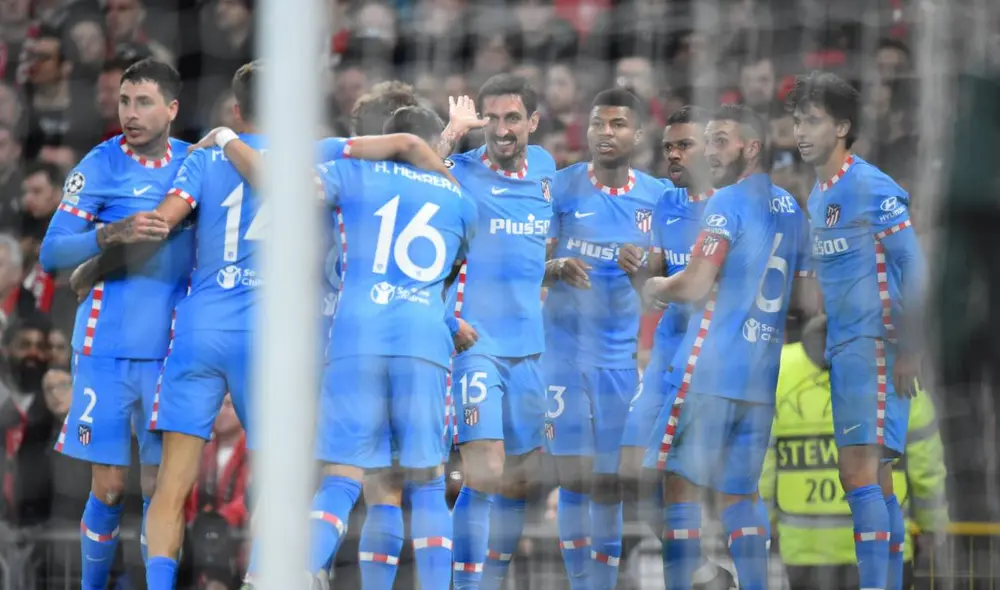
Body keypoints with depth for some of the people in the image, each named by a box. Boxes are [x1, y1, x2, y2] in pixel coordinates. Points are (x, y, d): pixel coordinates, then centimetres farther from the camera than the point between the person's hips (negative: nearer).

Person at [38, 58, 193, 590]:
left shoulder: (195, 162, 7)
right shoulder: (99, 167, -3)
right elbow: (51, 255, -9)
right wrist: (112, 234, -25)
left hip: (169, 350, 2)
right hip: (106, 349, -2)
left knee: (161, 486, 0)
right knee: (109, 487, -1)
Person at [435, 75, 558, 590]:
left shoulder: (545, 167, 11)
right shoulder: (461, 172, -6)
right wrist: (452, 133, -25)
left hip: (529, 348, 6)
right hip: (477, 343, -6)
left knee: (522, 478, 9)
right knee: (485, 473, -16)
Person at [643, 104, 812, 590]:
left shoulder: (729, 202, -8)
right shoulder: (791, 209, 16)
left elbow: (696, 285, -16)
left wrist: (655, 289, 2)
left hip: (710, 369, -7)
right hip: (762, 380, 7)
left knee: (680, 486, -3)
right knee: (738, 497, 11)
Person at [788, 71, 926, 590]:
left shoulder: (871, 188, -10)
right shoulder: (816, 195, 15)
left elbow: (914, 268, -12)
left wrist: (907, 350, -17)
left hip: (871, 347, -9)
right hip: (839, 350, 9)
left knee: (860, 469, -15)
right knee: (875, 476, 9)